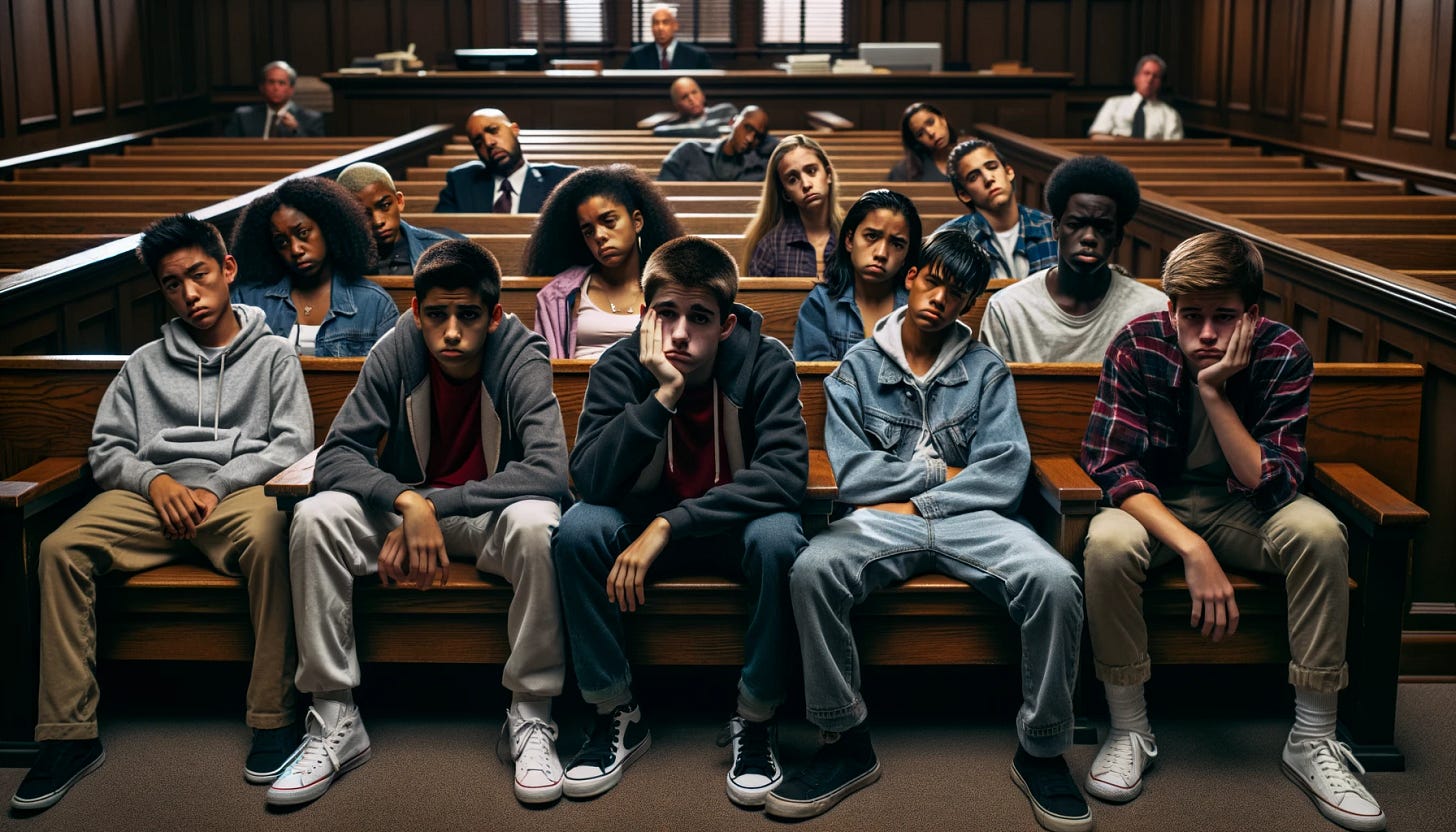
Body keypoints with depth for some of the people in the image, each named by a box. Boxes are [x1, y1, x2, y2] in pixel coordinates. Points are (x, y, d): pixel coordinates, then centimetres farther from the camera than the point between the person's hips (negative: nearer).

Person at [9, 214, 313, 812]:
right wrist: (155, 480, -6)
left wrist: (216, 486, -10)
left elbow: (293, 444, 3)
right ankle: (69, 735, -24)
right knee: (60, 549, -27)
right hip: (154, 494, 3)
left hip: (238, 489, -3)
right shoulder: (146, 364, 23)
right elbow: (106, 449, 16)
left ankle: (273, 718, -33)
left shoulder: (273, 355, 15)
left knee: (267, 536, -40)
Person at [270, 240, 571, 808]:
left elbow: (549, 471, -31)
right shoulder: (396, 353, -13)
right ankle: (335, 723, -16)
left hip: (489, 514, -2)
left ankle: (530, 718, -19)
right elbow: (335, 457, -16)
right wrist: (408, 502, -35)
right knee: (316, 517, -25)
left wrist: (433, 502, -32)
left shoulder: (521, 359, -19)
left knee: (537, 523, -36)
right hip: (404, 507, 2)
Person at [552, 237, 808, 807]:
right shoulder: (621, 366, -14)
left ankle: (755, 721, -15)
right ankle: (618, 715, -10)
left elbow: (786, 473, -29)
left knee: (778, 538, -35)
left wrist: (670, 523, -35)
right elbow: (590, 480, -24)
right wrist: (663, 394, -34)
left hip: (737, 524, -2)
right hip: (646, 522, 2)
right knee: (578, 529, -27)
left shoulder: (766, 364, -18)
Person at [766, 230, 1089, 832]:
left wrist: (914, 503, -8)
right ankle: (847, 742, -17)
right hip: (880, 522, 0)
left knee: (1054, 580, -30)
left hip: (968, 518, 0)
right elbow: (852, 476, -1)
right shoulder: (858, 367, 11)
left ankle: (1041, 750, -11)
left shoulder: (986, 370, 11)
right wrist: (941, 471, 0)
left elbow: (1004, 475, -2)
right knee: (811, 570, -33)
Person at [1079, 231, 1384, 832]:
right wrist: (1192, 549, -34)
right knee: (1108, 544, -35)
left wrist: (1214, 392, -31)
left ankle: (1312, 741, -18)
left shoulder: (1284, 353, -16)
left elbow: (1272, 484, -21)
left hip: (1239, 507, 1)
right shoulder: (1138, 345, -18)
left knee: (1319, 531, -30)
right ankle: (1129, 730, -15)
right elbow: (1111, 464, -22)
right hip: (1152, 504, -1)